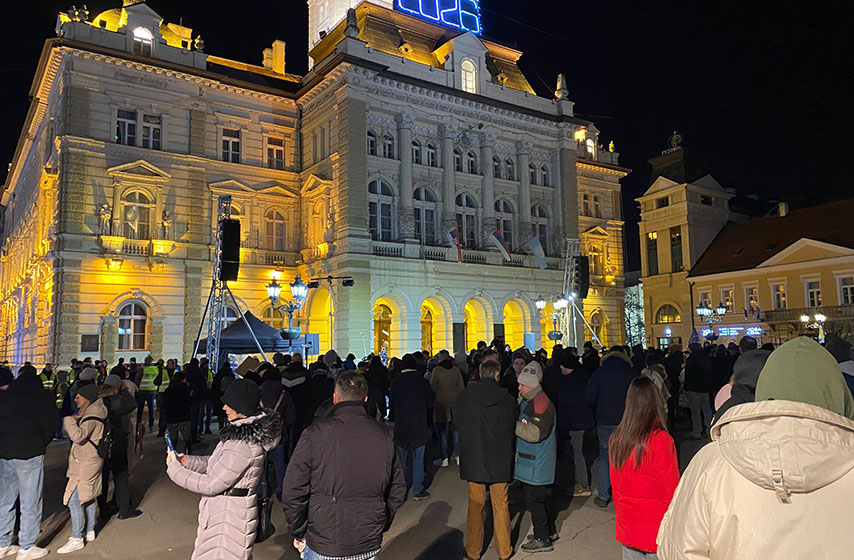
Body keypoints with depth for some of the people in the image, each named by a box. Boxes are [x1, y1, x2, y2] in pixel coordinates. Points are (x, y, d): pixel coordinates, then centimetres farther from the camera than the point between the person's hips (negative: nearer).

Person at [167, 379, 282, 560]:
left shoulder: (242, 445, -28)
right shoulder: (245, 432, 3)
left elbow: (212, 485, -22)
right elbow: (219, 463, 14)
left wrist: (175, 469, -12)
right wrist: (189, 461, 1)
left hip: (229, 515, -9)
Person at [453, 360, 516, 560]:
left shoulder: (464, 397, -8)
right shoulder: (508, 399, -8)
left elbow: (458, 425, 4)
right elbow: (513, 430, 1)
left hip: (473, 461, 0)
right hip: (500, 461, 0)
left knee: (475, 506, 12)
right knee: (500, 506, 13)